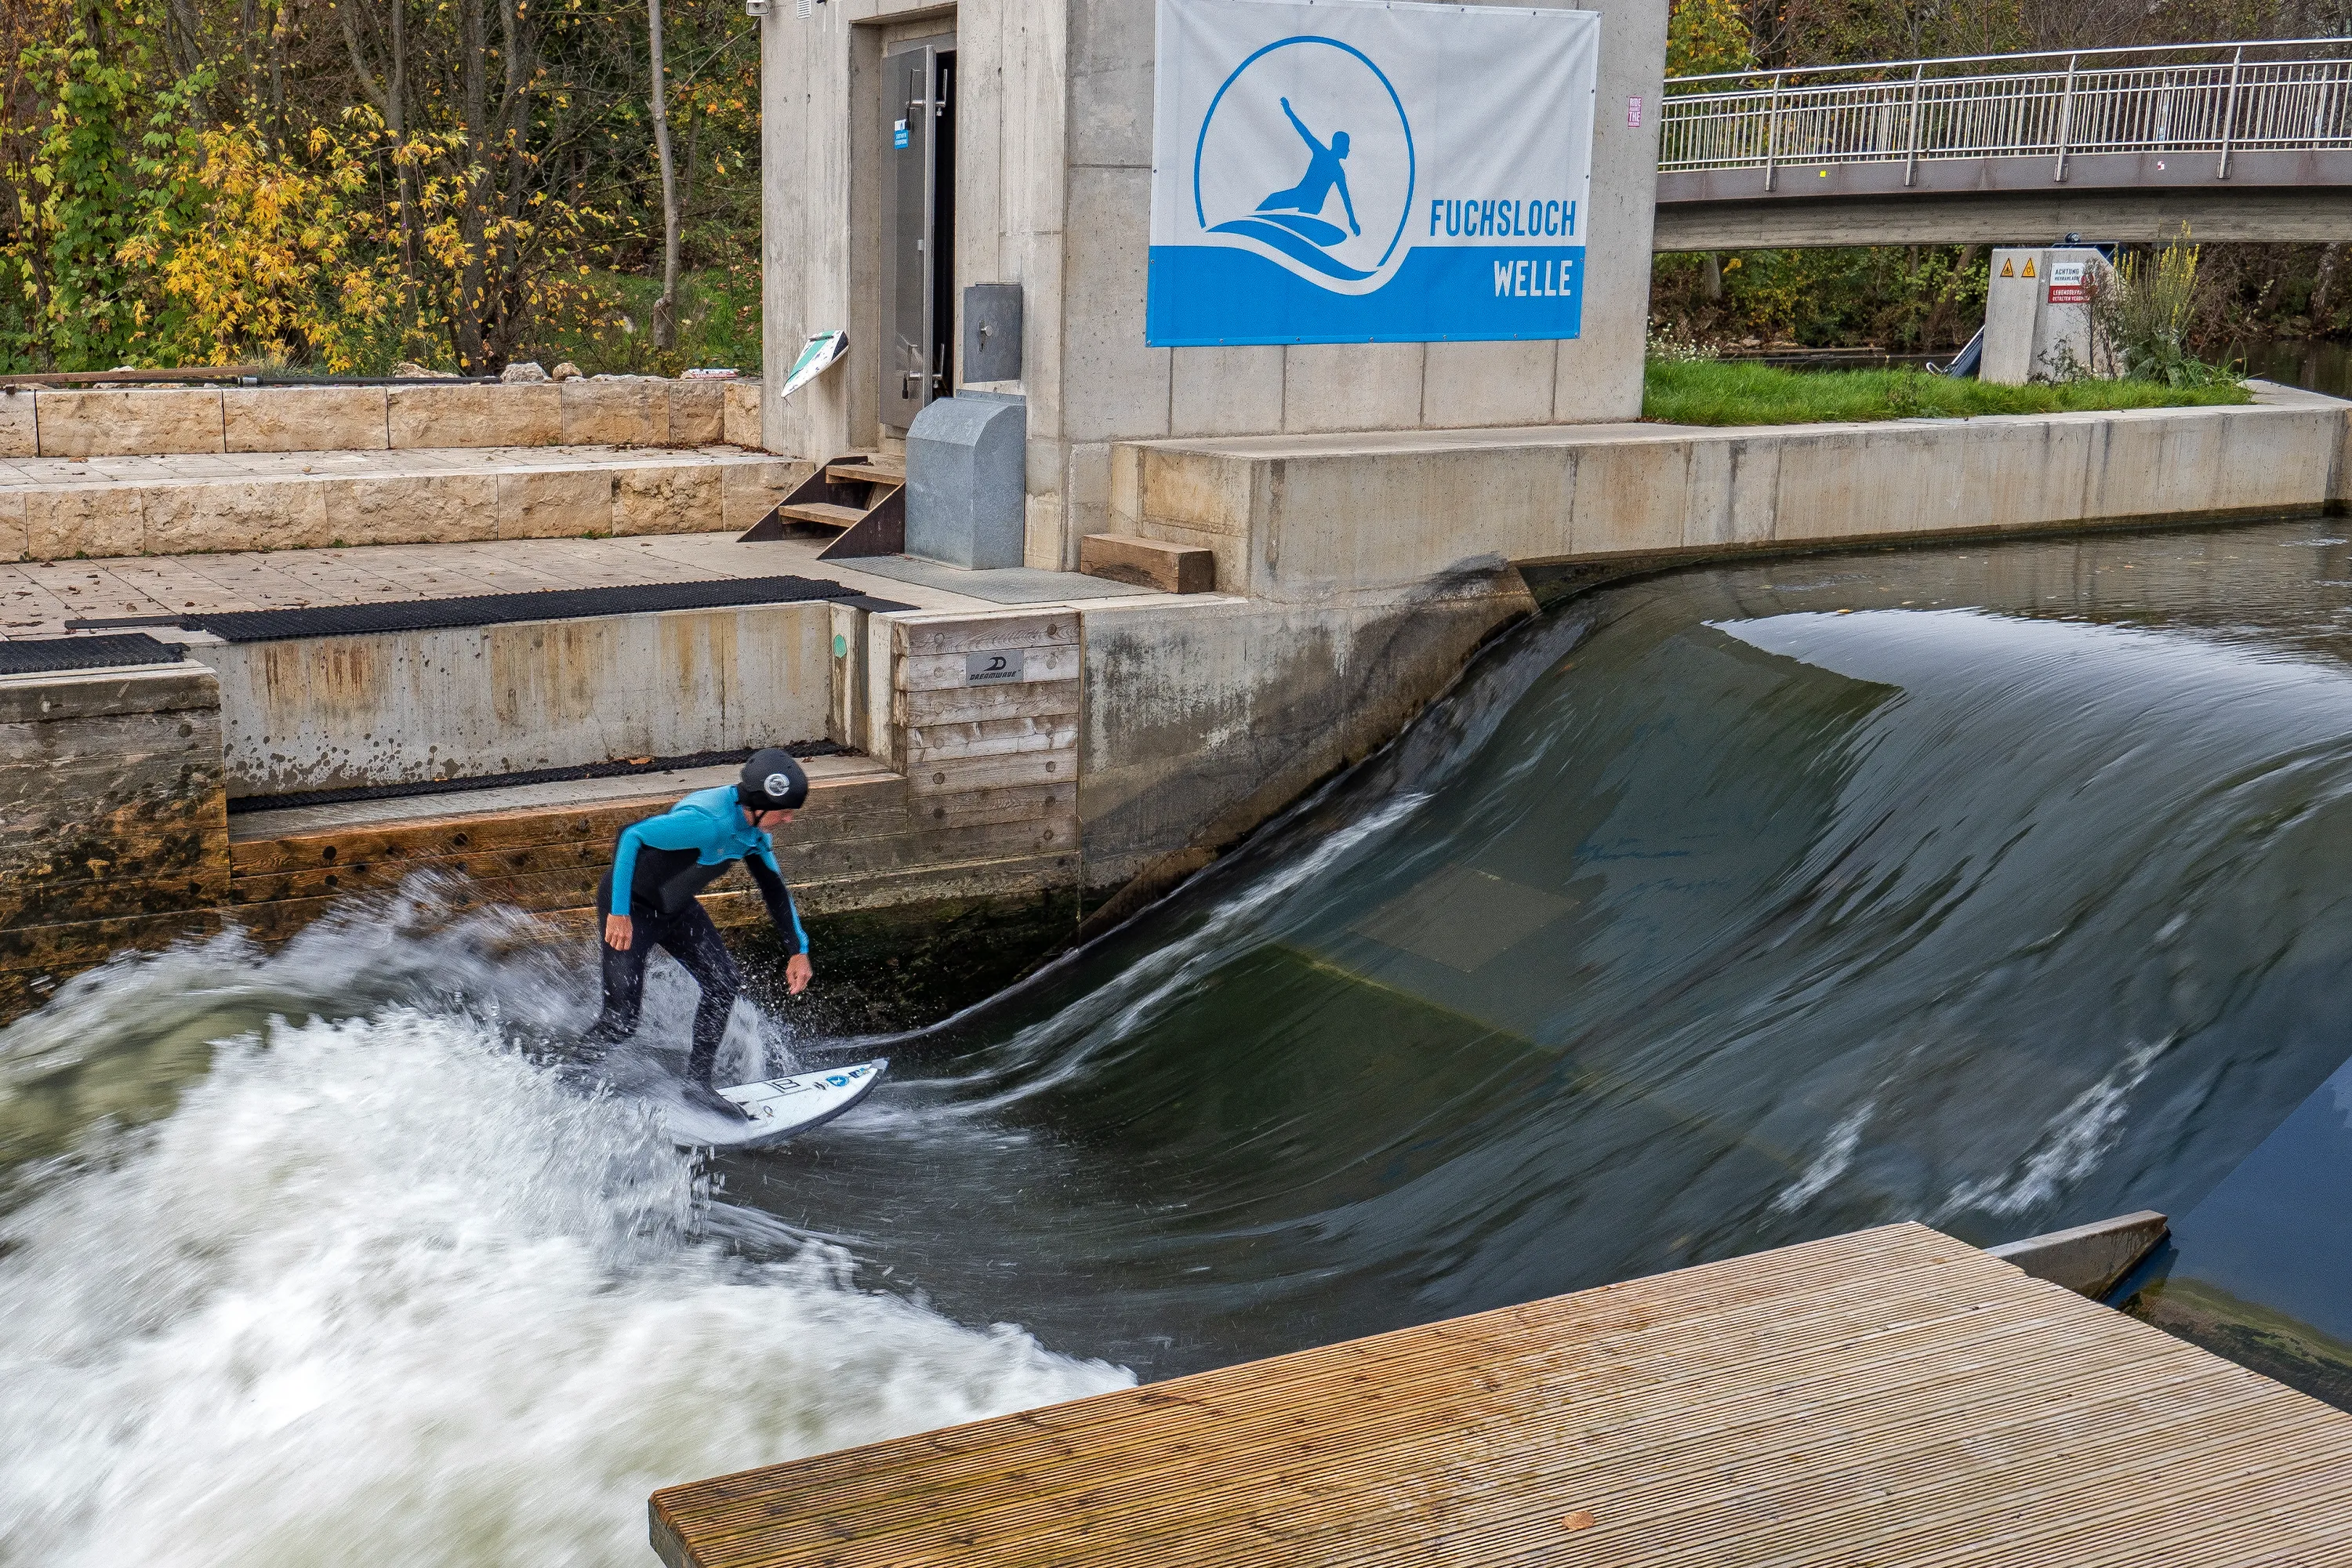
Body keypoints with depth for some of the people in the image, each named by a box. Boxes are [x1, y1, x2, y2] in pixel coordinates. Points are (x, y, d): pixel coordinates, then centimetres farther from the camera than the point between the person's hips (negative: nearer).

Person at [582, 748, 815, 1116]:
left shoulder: (755, 827, -6)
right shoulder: (708, 822, -34)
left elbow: (774, 888, 8)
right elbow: (630, 836, -33)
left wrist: (798, 951, 6)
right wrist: (619, 913, -33)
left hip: (675, 906, 8)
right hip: (628, 905, -8)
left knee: (723, 984, 2)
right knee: (621, 1019, -11)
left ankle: (697, 1082, 15)